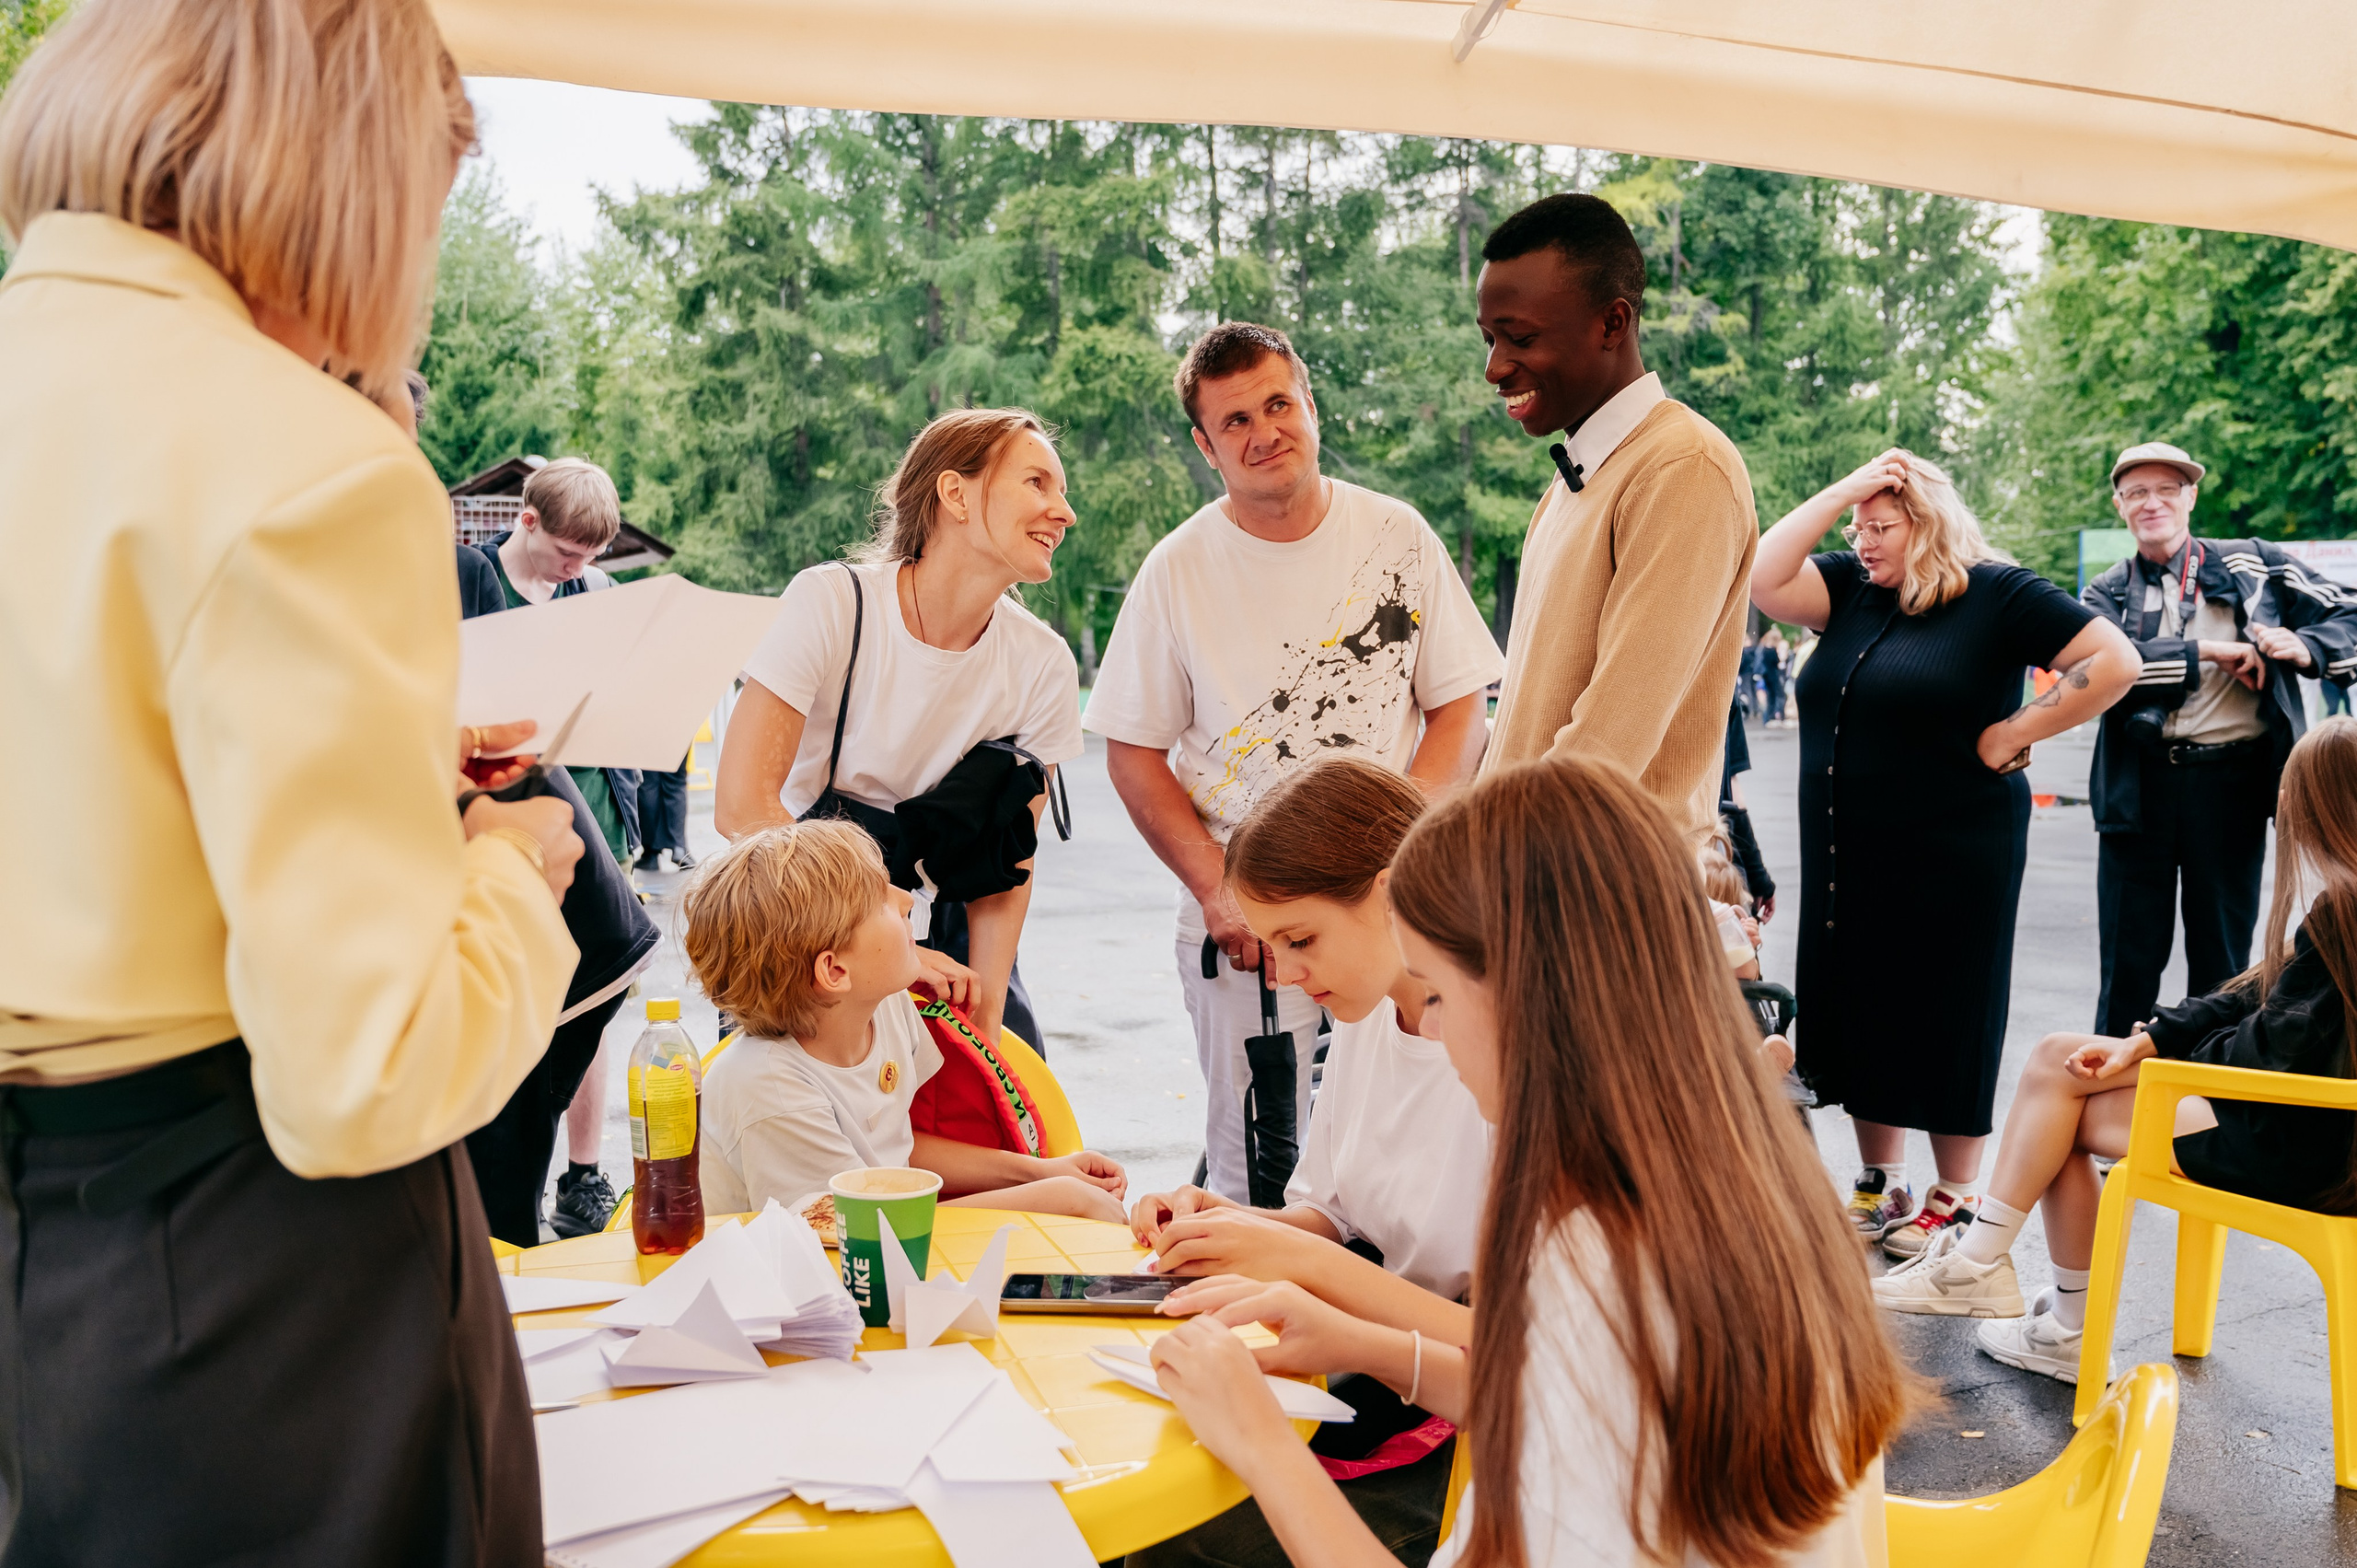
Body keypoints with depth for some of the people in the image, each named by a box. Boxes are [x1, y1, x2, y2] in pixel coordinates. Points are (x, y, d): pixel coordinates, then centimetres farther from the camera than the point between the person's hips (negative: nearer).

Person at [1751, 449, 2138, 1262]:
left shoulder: (1997, 593, -5)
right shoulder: (1852, 591, 10)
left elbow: (2114, 661, -9)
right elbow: (1764, 580, -3)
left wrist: (2013, 733, -10)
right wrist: (1842, 491, -2)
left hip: (1950, 857, -6)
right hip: (1847, 861, 6)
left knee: (1946, 1026, 3)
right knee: (1860, 1017, 10)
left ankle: (1957, 1201, 16)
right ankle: (1880, 1187, 23)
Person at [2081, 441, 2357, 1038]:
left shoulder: (2254, 565, 8)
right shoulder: (2108, 593, 8)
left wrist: (2306, 647, -13)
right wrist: (2205, 651, -17)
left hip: (2232, 783, 0)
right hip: (2140, 787, 0)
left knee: (2222, 961, 9)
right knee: (2128, 963, 8)